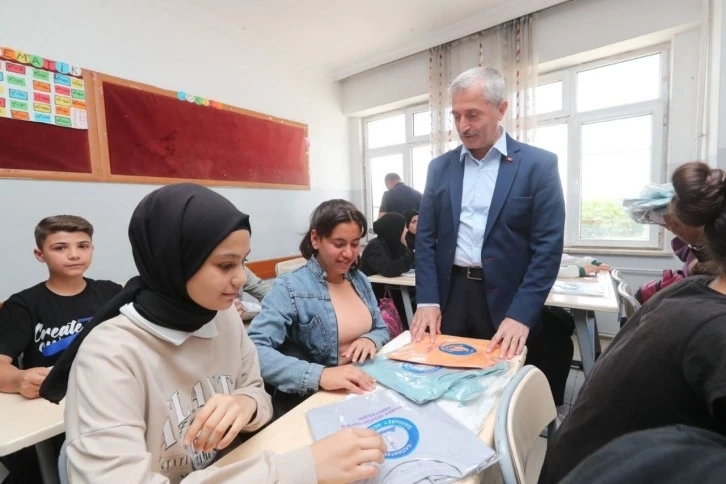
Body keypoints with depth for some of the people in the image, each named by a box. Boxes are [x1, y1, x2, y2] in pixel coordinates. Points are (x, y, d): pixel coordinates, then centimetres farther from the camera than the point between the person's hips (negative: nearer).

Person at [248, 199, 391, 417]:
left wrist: (371, 340, -11)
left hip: (364, 389, 4)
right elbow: (254, 351, -25)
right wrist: (320, 375, -37)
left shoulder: (360, 280, 4)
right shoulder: (290, 288, -16)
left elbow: (382, 330, 11)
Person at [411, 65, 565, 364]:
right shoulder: (440, 167, 6)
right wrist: (427, 300, -5)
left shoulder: (538, 165, -3)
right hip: (449, 295, 3)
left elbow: (548, 246, -7)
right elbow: (425, 238, 4)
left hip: (507, 302, -2)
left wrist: (521, 314, -14)